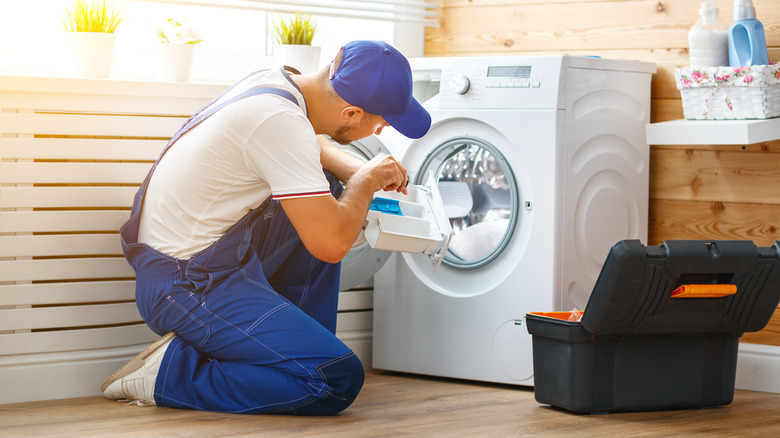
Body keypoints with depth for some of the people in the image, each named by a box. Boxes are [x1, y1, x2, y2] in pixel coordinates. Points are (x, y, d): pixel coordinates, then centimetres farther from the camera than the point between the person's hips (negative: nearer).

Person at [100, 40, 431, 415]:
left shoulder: (274, 82, 2)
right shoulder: (278, 121, -27)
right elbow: (331, 244, -26)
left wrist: (358, 171, 9)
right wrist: (366, 181, -7)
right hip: (187, 289, -10)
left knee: (329, 192, 20)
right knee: (340, 380, -18)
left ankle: (298, 342, 19)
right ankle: (172, 371, -9)